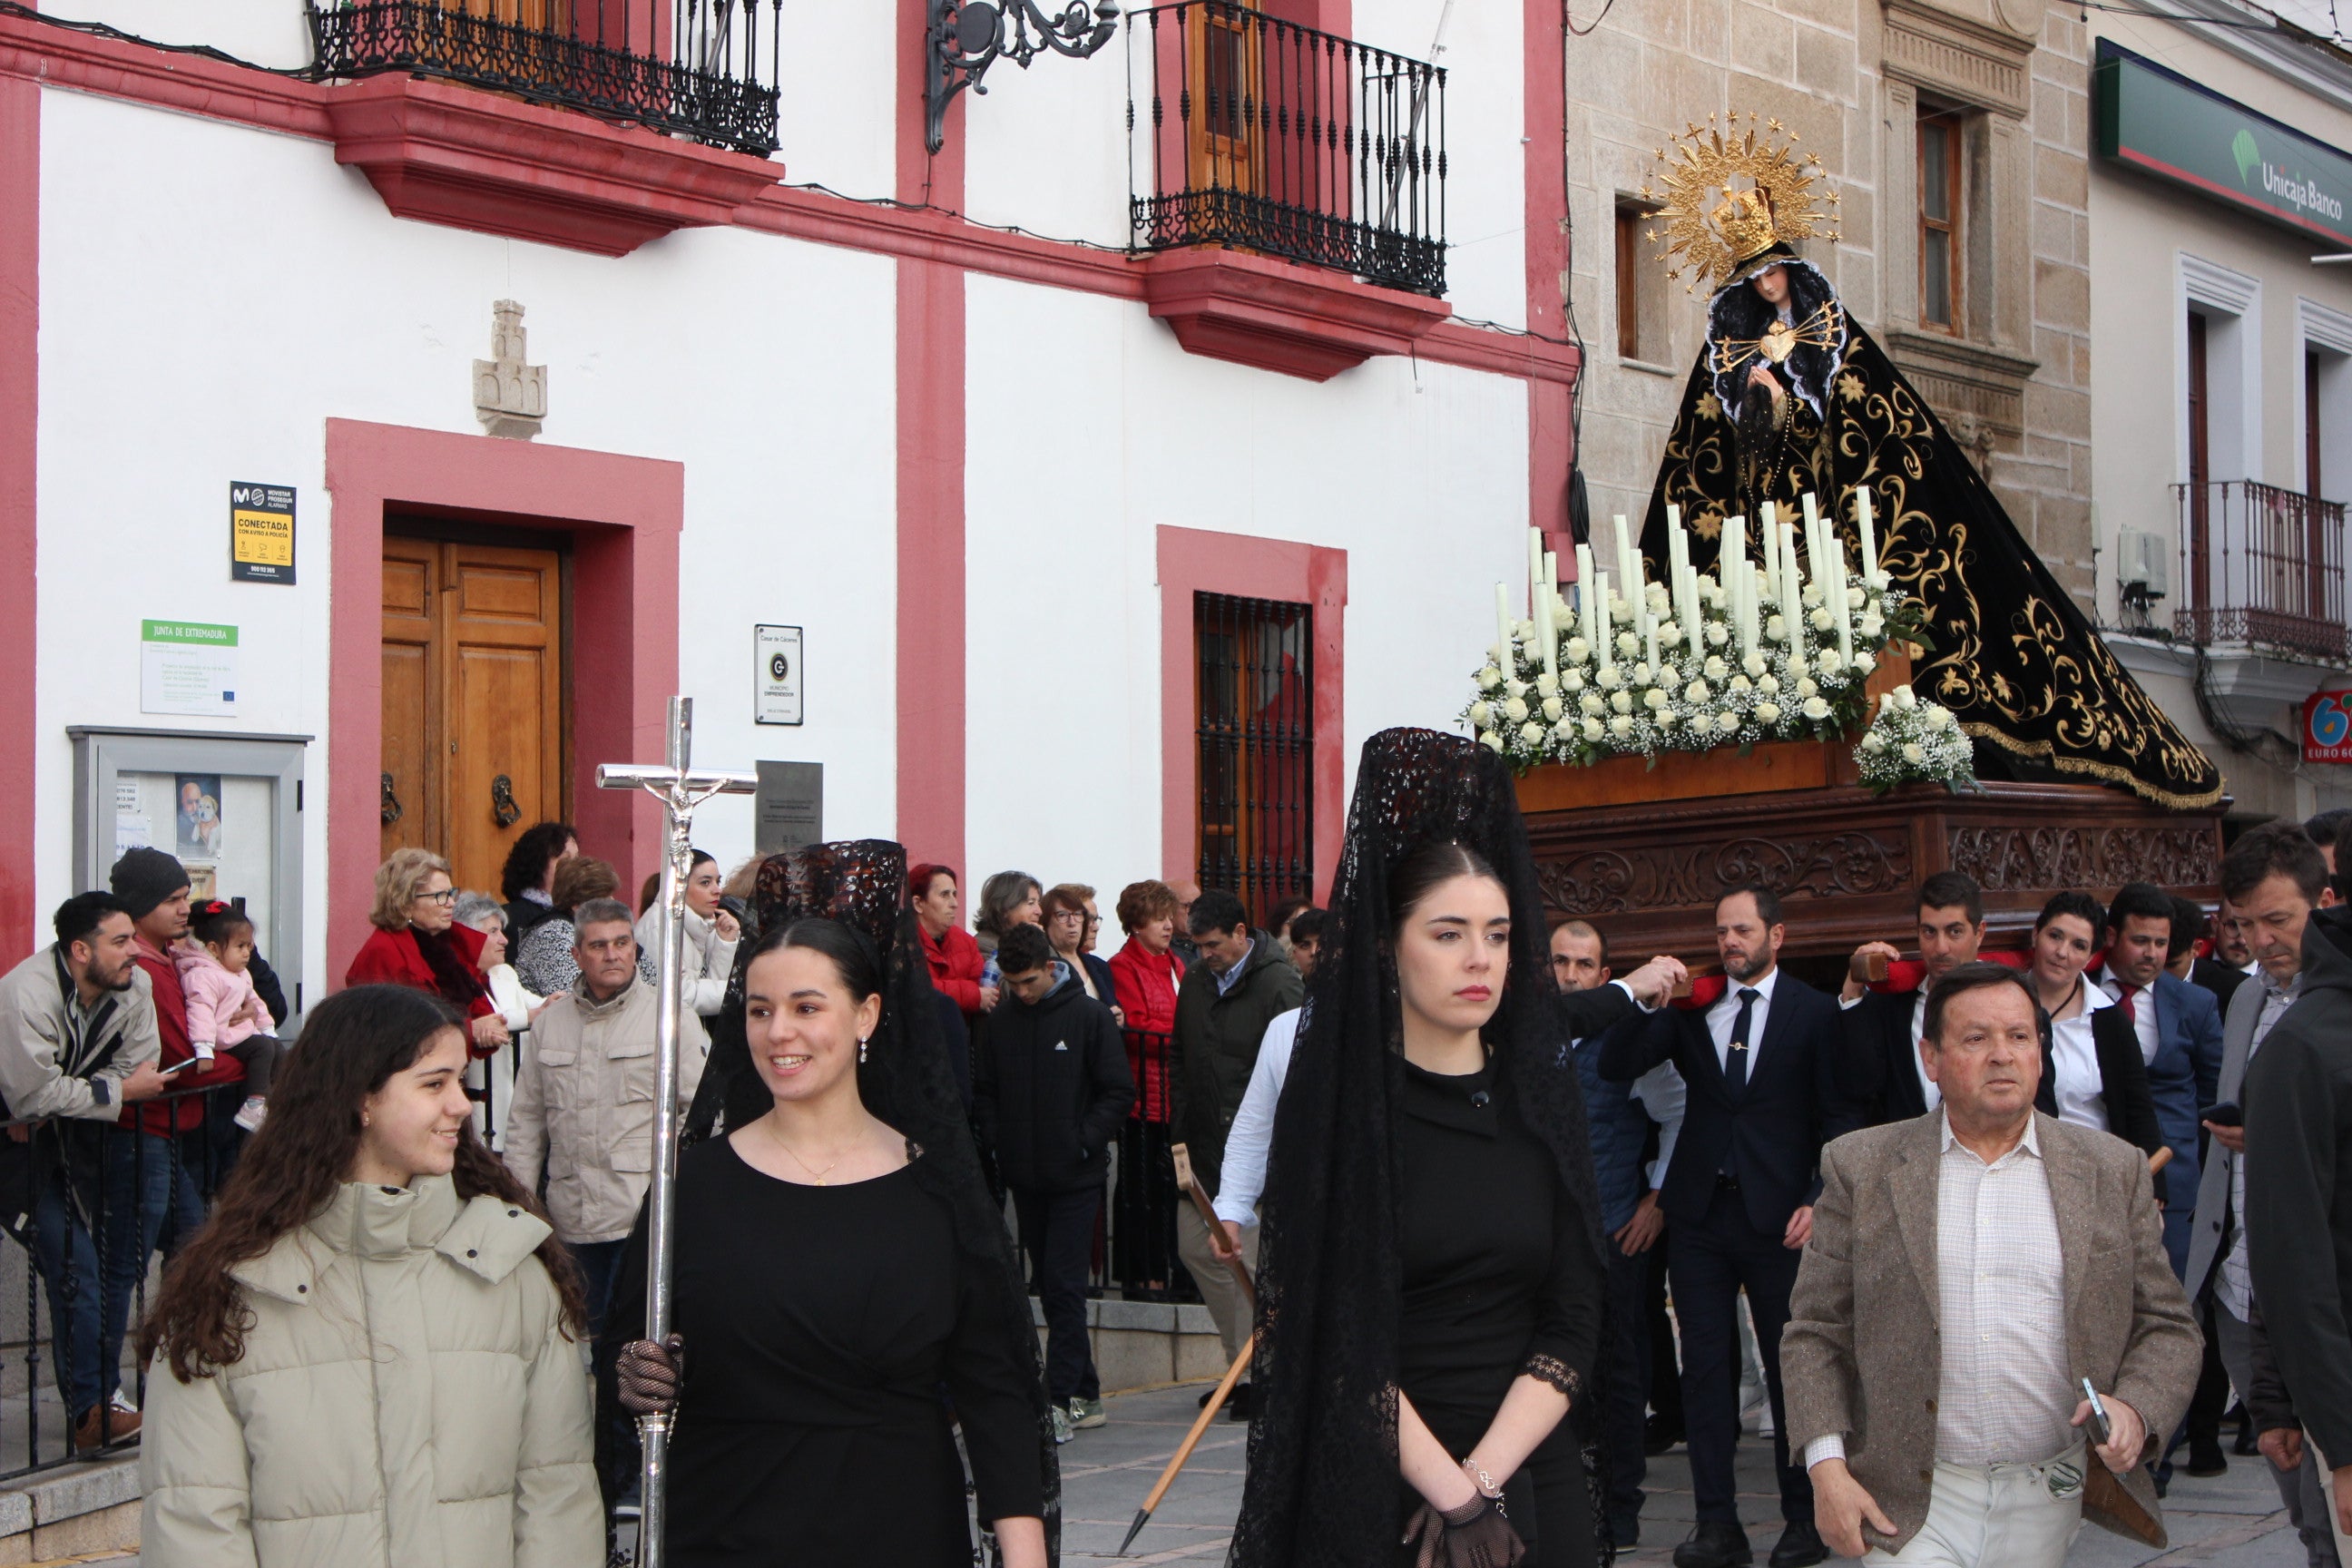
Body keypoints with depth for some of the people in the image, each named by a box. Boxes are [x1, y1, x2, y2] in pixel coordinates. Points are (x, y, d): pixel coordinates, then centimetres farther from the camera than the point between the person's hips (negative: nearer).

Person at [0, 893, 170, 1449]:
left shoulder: (136, 986, -7)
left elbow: (137, 1066, -6)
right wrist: (121, 1091, -20)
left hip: (77, 1133, 7)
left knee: (118, 1260, 5)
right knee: (73, 1267, -15)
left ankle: (101, 1399, 18)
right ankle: (89, 1416, -14)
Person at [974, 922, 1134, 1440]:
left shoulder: (1089, 1015, -5)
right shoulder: (999, 1021, 5)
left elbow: (1118, 1091, -4)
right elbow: (983, 1091, 13)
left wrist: (1084, 1143, -10)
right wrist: (997, 1141, 0)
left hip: (1076, 1178, -4)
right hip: (1024, 1178, 5)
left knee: (1064, 1286, -9)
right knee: (1048, 1286, 9)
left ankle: (1061, 1400, -7)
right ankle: (1085, 1396, 17)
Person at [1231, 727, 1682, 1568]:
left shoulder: (1541, 1097, 4)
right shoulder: (1335, 1101, -6)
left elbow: (1573, 1325, 0)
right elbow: (1336, 1336, -12)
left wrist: (1485, 1482, -13)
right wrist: (1455, 1500, -17)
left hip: (1532, 1475, 3)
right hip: (1369, 1490, -3)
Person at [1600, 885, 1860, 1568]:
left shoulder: (1814, 1012, 1)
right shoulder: (1690, 1008, 9)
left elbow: (1841, 1117, 0)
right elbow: (1615, 1067, 1)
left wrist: (1821, 1200, -11)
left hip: (1779, 1215, -3)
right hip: (1700, 1211, 3)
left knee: (1791, 1367, 4)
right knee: (1706, 1365, 4)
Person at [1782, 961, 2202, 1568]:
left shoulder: (2112, 1171, 6)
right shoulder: (1862, 1169, 2)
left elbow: (2168, 1330, 8)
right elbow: (1814, 1334, 3)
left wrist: (2134, 1410, -11)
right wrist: (1827, 1467, -9)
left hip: (2046, 1504, 2)